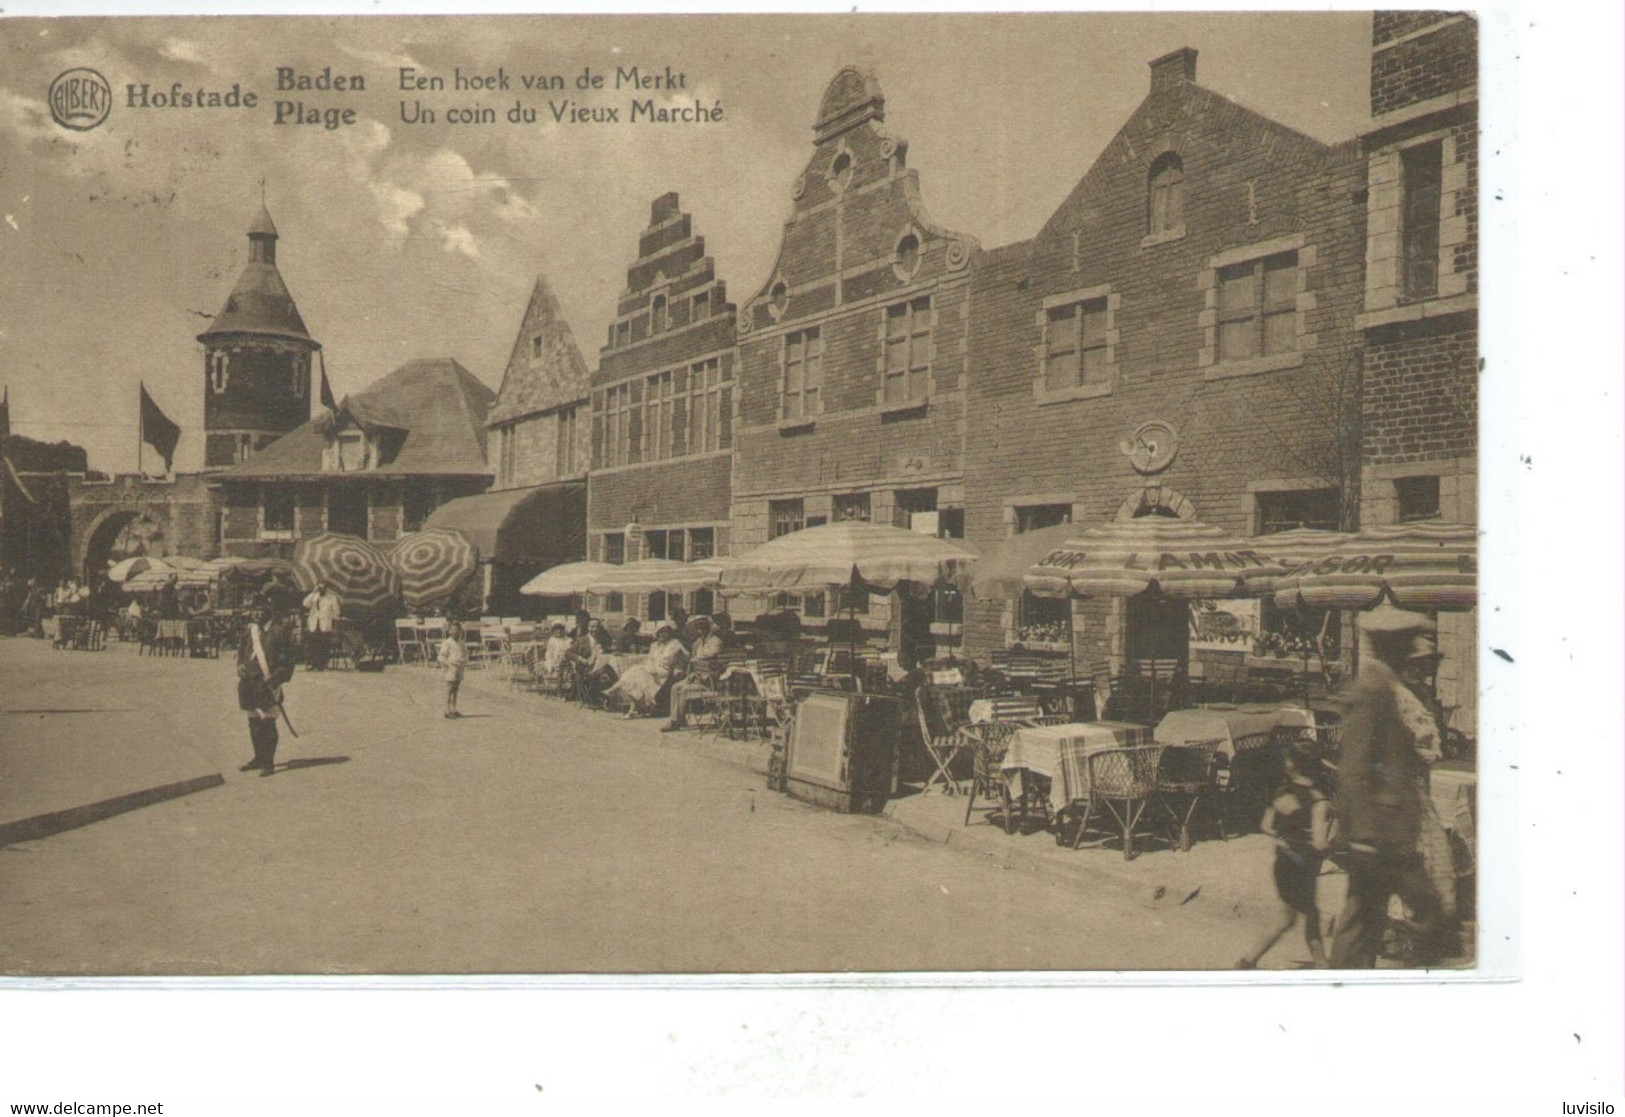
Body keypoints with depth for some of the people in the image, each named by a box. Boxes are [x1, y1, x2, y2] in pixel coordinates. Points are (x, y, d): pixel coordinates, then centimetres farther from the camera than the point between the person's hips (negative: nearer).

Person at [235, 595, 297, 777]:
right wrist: (240, 666, 4)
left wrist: (277, 677, -16)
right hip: (249, 682, 7)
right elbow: (241, 651, 23)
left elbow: (287, 659, -8)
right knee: (253, 722, 14)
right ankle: (259, 758, 27)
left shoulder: (279, 631, -7)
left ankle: (268, 762, 2)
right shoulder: (250, 630, 12)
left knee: (267, 723, -5)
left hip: (268, 684, -7)